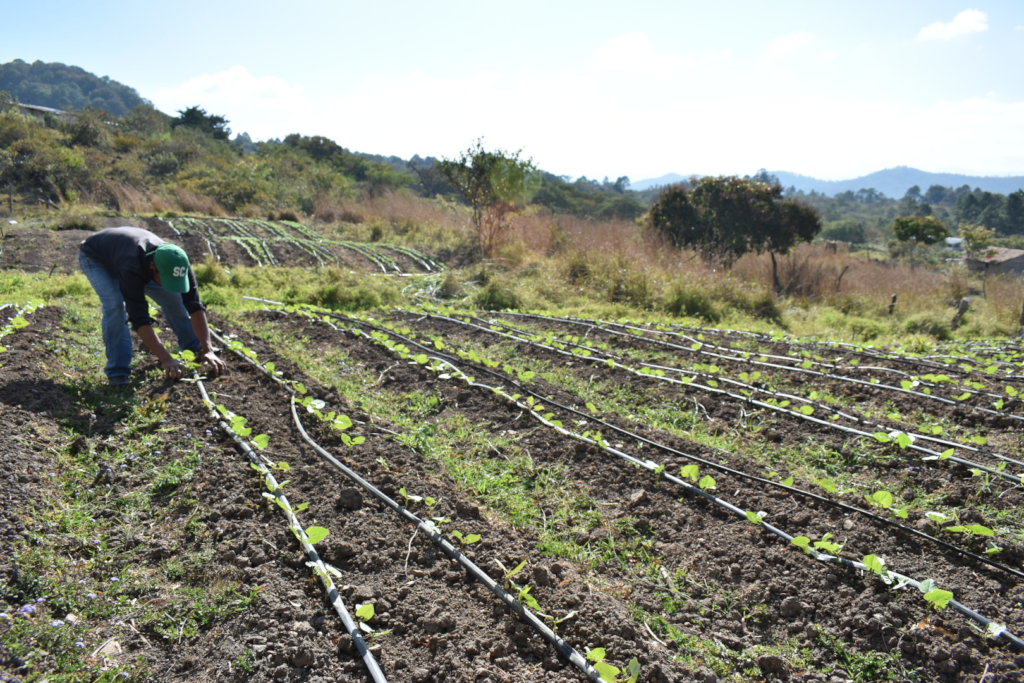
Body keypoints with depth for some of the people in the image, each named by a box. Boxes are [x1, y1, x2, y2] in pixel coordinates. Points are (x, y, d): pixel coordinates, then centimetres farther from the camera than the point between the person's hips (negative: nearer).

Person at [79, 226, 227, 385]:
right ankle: (118, 374, -21)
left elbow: (195, 306, -30)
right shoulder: (132, 269, -47)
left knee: (172, 297, -7)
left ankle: (196, 351, 10)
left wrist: (208, 350, -37)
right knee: (115, 304, -29)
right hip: (95, 258, -5)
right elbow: (139, 318, -47)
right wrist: (166, 359, -50)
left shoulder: (177, 262, -32)